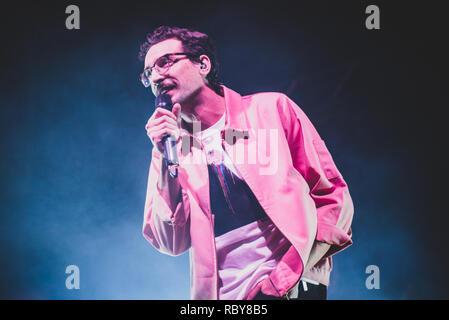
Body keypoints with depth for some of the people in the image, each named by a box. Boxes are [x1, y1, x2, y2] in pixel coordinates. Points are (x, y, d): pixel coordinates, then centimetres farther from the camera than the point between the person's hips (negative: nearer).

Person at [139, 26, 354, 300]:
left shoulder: (271, 109, 3)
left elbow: (333, 195, 3)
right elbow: (171, 244, 2)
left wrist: (291, 272, -7)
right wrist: (167, 160, -7)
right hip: (221, 293, 4)